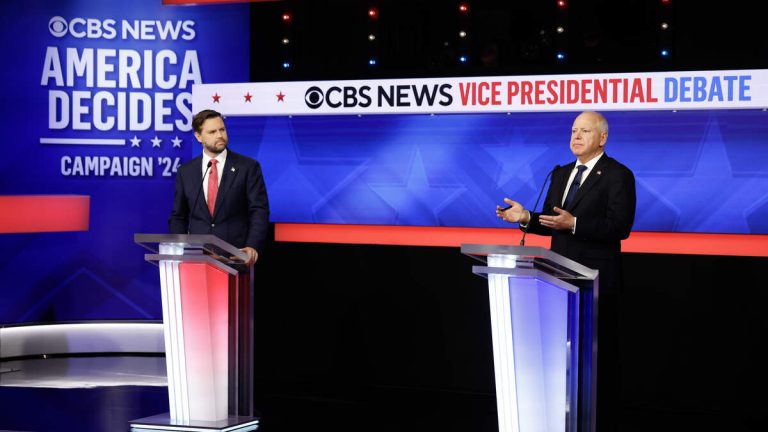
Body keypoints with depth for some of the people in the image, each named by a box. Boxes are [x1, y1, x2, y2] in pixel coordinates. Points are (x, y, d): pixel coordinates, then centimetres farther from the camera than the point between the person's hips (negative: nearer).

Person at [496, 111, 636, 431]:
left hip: (597, 280, -7)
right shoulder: (561, 174, 14)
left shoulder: (618, 175, -8)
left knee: (598, 354, 0)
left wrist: (573, 223, -27)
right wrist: (525, 217, -6)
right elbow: (551, 224, 14)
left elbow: (620, 226, -18)